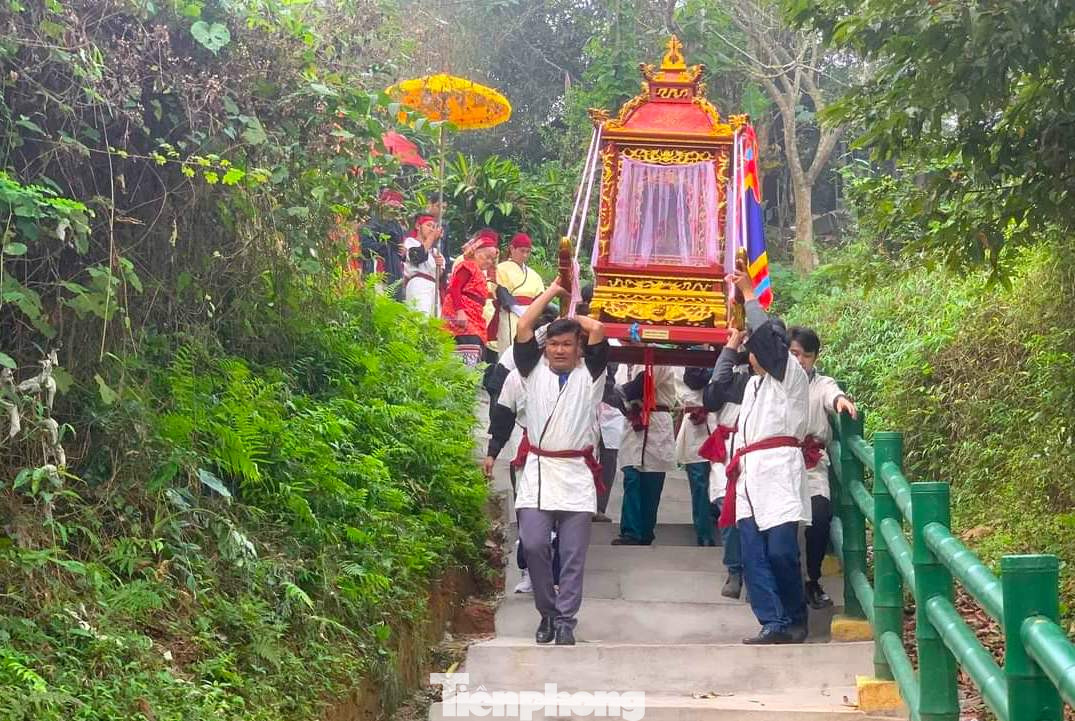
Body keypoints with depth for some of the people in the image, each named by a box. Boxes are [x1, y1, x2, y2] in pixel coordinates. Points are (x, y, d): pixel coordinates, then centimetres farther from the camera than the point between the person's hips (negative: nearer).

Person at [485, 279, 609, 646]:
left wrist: (572, 315, 14)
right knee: (534, 544, -8)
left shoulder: (589, 375, 6)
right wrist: (552, 290, 10)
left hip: (577, 475, -1)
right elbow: (523, 327, 1)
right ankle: (547, 613, 9)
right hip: (537, 471, 1)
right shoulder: (533, 371, 11)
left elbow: (597, 329, -6)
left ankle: (565, 621, 7)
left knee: (572, 556, 0)